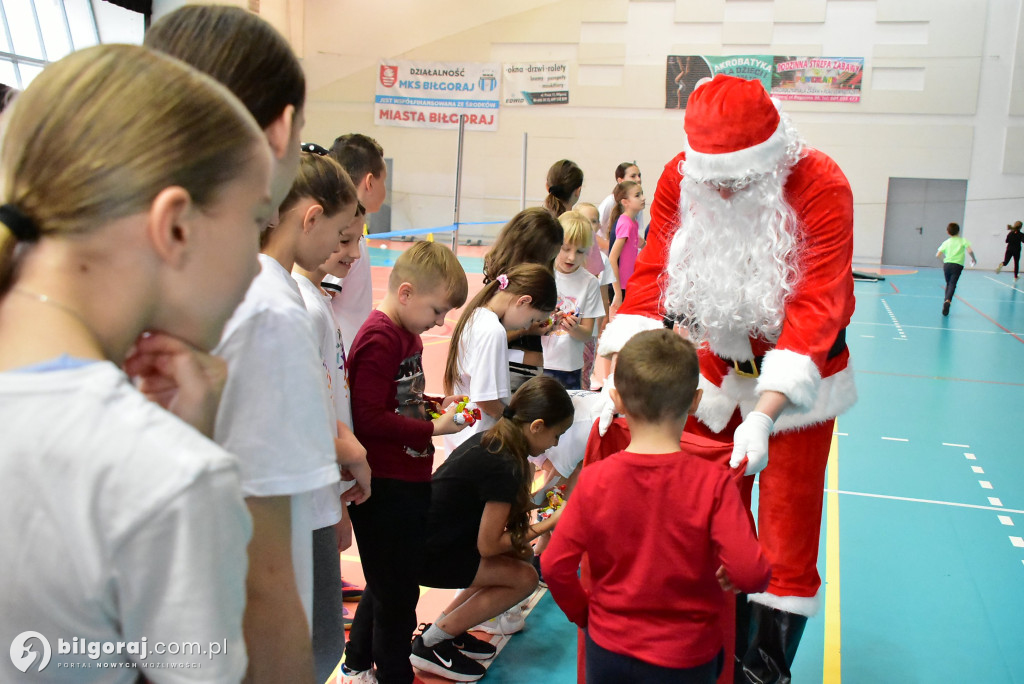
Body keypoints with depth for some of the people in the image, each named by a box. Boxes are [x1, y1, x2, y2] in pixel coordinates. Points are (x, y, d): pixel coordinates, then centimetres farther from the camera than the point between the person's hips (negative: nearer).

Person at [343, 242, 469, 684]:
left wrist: (438, 404, 5)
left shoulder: (407, 334, 11)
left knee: (387, 584, 24)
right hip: (384, 489, -10)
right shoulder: (379, 340, -20)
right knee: (397, 592, 5)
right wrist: (433, 428, -21)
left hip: (407, 483, 10)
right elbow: (369, 419, -25)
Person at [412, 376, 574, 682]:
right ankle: (431, 643, 3)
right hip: (427, 556, -9)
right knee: (524, 577, -5)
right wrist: (545, 526, -7)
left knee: (521, 555, 10)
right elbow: (488, 545, -16)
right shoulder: (505, 468, -24)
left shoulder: (487, 438, 3)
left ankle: (445, 626, 15)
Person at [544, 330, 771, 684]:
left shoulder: (594, 479, -14)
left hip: (609, 649, 2)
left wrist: (583, 612, 8)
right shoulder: (713, 482, -19)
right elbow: (750, 574, -22)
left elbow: (555, 565, -10)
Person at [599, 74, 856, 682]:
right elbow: (651, 277, -15)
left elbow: (815, 309, -31)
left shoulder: (822, 187, -25)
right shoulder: (680, 179, -13)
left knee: (787, 523, 5)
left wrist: (763, 416, -41)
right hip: (716, 362, 4)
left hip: (797, 375, -3)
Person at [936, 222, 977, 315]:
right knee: (952, 284, -11)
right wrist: (973, 259, 12)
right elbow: (970, 251, -7)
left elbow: (937, 255, 4)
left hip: (947, 264, 2)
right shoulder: (963, 240, 7)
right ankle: (948, 300, -34)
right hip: (957, 265, -2)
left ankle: (946, 301, 19)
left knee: (948, 284, 19)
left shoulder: (946, 242, 11)